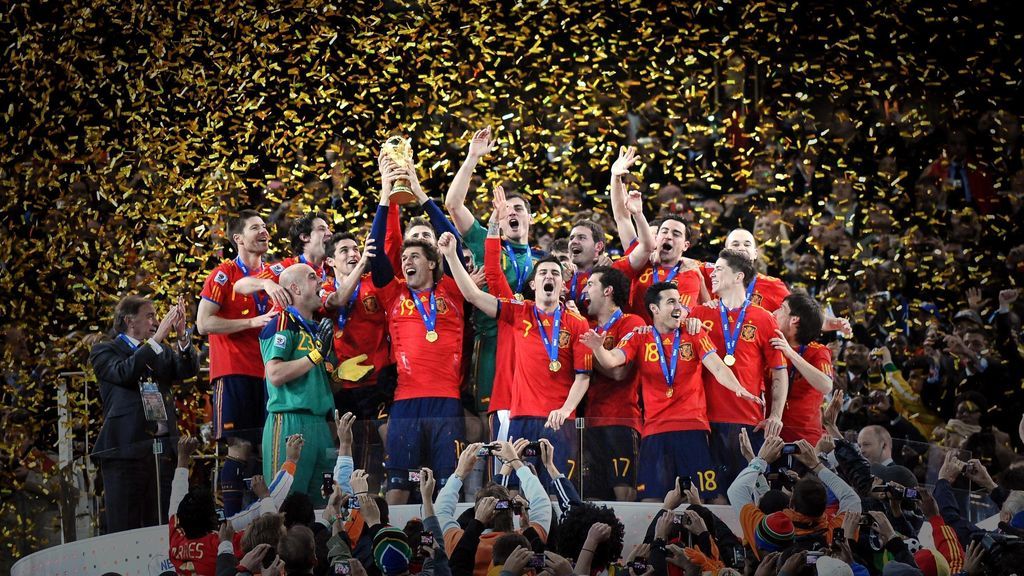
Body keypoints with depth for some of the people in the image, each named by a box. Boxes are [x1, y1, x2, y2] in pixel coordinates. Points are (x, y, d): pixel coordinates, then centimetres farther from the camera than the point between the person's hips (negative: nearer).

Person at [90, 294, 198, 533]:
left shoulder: (162, 352, 19)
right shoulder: (105, 351, 4)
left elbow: (189, 370, 3)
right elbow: (124, 372, -15)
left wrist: (182, 336, -14)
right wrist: (157, 338, -17)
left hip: (162, 449, 5)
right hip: (126, 449, -5)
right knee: (124, 531, -7)